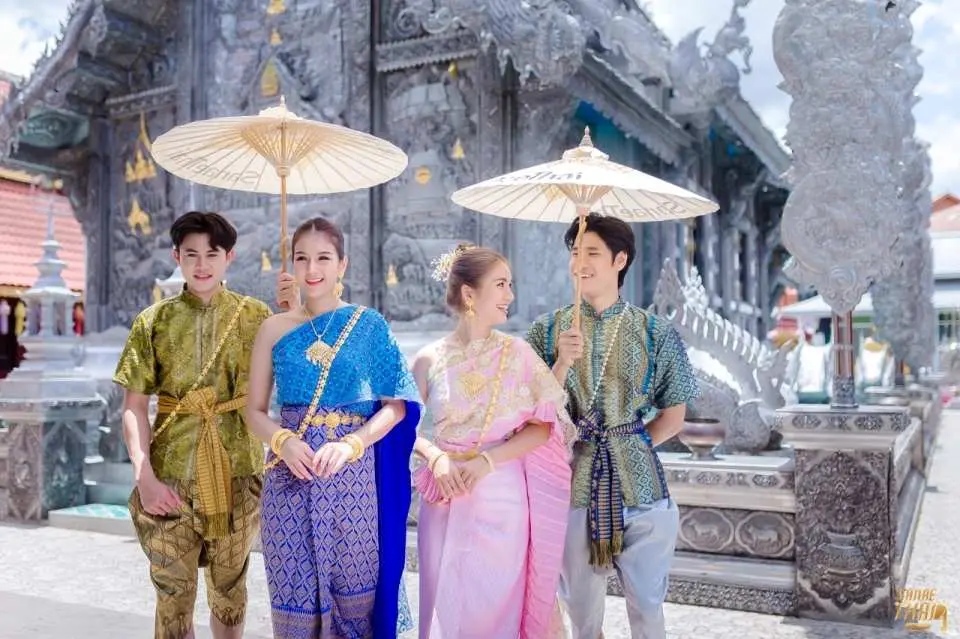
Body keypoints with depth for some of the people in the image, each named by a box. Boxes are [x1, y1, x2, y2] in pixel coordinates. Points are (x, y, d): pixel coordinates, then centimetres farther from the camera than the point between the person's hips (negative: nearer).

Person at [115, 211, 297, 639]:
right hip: (172, 475, 0)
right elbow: (134, 407, 0)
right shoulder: (154, 320, 1)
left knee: (229, 586, 14)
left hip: (237, 472, 1)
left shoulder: (255, 315, 1)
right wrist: (145, 477, -10)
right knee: (173, 592, 6)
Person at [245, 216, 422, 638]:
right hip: (291, 473, 1)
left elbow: (397, 404, -2)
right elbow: (255, 410, 6)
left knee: (354, 588, 8)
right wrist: (283, 441, -14)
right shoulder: (275, 329, 5)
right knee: (296, 592, 7)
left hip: (352, 473, -1)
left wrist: (351, 443, -17)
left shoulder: (368, 325, 1)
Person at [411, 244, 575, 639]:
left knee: (498, 604, 6)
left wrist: (487, 460, -15)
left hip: (503, 498, 0)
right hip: (447, 500, 1)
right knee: (447, 604, 9)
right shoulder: (430, 359, 0)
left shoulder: (518, 353, -1)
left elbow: (543, 427, -3)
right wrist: (436, 457, -14)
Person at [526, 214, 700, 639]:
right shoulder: (547, 331, 2)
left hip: (639, 481, 0)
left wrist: (630, 445, -3)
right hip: (572, 480, 1)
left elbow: (674, 416, 6)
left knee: (647, 605, 10)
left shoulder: (656, 333, 0)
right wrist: (562, 364, -14)